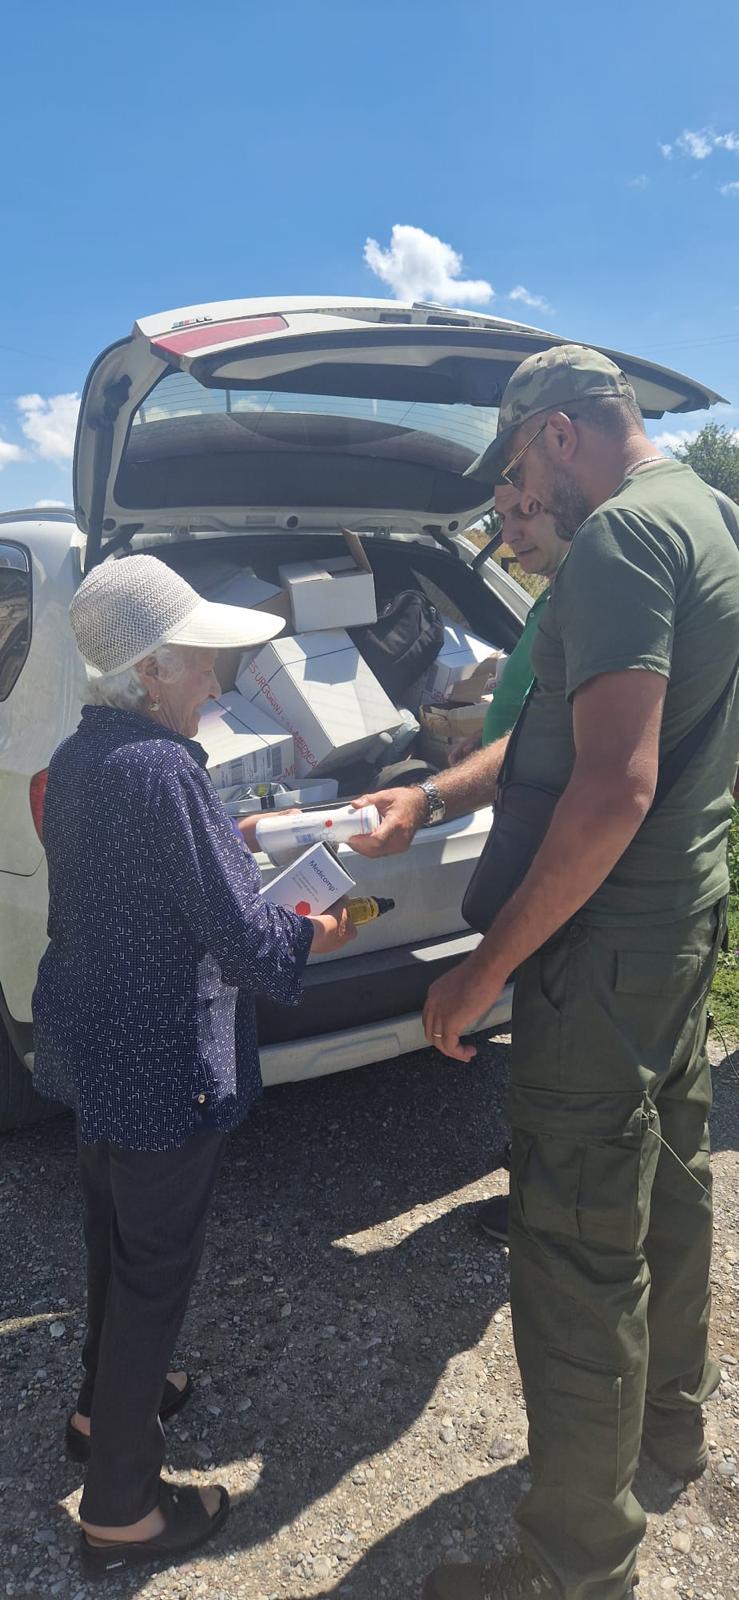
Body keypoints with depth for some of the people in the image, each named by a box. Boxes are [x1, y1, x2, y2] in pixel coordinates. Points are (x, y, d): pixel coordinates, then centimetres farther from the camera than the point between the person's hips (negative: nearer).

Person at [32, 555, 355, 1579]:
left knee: (115, 1241, 27)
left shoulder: (76, 758, 2)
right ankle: (122, 1510, 29)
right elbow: (241, 937, -23)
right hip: (163, 1068, -8)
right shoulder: (163, 769, -26)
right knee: (156, 1270, 10)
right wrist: (314, 937, -5)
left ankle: (105, 1404, 50)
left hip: (95, 1047, 9)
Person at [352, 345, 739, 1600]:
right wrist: (428, 799, 12)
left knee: (578, 1253, 3)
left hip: (609, 938, -11)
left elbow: (613, 788, -29)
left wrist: (485, 969, -22)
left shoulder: (623, 533, -18)